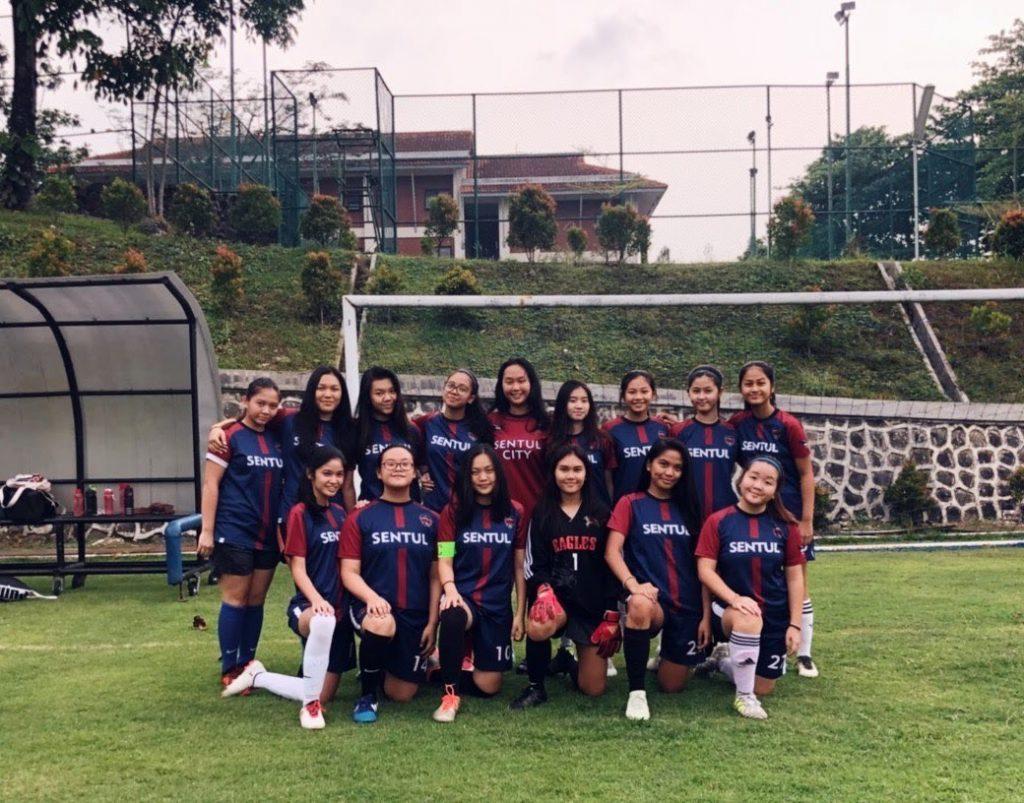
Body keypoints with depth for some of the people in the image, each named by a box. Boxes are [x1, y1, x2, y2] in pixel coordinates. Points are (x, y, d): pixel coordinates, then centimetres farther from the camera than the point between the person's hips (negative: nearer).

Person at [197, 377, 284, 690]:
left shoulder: (276, 438, 10)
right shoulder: (231, 436, -7)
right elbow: (210, 484, -8)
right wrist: (207, 531, -13)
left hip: (268, 534, 6)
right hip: (235, 532, -6)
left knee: (256, 600, 10)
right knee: (236, 599, -1)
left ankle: (247, 664, 19)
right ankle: (229, 670, 9)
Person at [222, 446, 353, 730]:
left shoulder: (339, 512, 11)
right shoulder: (300, 513, -7)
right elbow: (297, 567, -14)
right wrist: (316, 599, -28)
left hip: (339, 608, 7)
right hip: (308, 608, -7)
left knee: (323, 696, 5)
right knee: (324, 621, -44)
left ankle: (256, 676, 28)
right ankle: (310, 705, -24)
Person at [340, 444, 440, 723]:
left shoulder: (430, 520, 7)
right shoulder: (360, 518, 2)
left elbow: (435, 576, 7)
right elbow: (349, 572, -3)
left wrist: (432, 623, -1)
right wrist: (371, 597, -23)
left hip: (416, 616, 3)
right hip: (373, 608, -2)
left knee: (401, 695, 3)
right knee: (381, 625, -39)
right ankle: (367, 694, -11)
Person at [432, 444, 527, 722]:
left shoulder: (515, 512, 4)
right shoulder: (453, 510, 1)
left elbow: (519, 566, 6)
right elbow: (445, 559, -3)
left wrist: (520, 613, 2)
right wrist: (450, 588, -24)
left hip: (498, 605, 2)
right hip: (463, 597, -2)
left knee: (488, 686, -1)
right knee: (453, 618, -40)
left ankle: (444, 674, 32)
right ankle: (450, 693, -20)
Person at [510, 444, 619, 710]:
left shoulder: (601, 513, 6)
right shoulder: (542, 513, 6)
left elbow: (612, 566, 5)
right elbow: (534, 563, 2)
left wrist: (611, 616, -2)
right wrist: (543, 590, -20)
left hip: (594, 603, 1)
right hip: (555, 597, -1)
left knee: (593, 689, -3)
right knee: (538, 628, -37)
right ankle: (536, 687, -9)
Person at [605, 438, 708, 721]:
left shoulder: (689, 508, 11)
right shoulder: (631, 504, 2)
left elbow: (702, 565, 9)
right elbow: (612, 551, -9)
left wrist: (706, 615, 2)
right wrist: (632, 584, -28)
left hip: (687, 605, 3)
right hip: (651, 597, -3)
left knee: (672, 685, 3)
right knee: (640, 606, -40)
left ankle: (667, 656, 41)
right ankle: (637, 692, -24)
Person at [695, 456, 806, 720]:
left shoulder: (785, 525, -3)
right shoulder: (719, 521, -9)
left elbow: (794, 576, 1)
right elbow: (705, 570, -12)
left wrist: (795, 625, -4)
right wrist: (735, 599, -27)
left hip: (775, 614, 3)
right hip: (730, 609, -3)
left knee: (764, 688, 7)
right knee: (748, 621, -38)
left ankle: (724, 662, 40)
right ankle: (744, 696, -16)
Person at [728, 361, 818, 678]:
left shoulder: (788, 425, -11)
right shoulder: (736, 424, -1)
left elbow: (806, 474, -7)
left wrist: (807, 520, -10)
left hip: (789, 515, -3)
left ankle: (804, 655, 15)